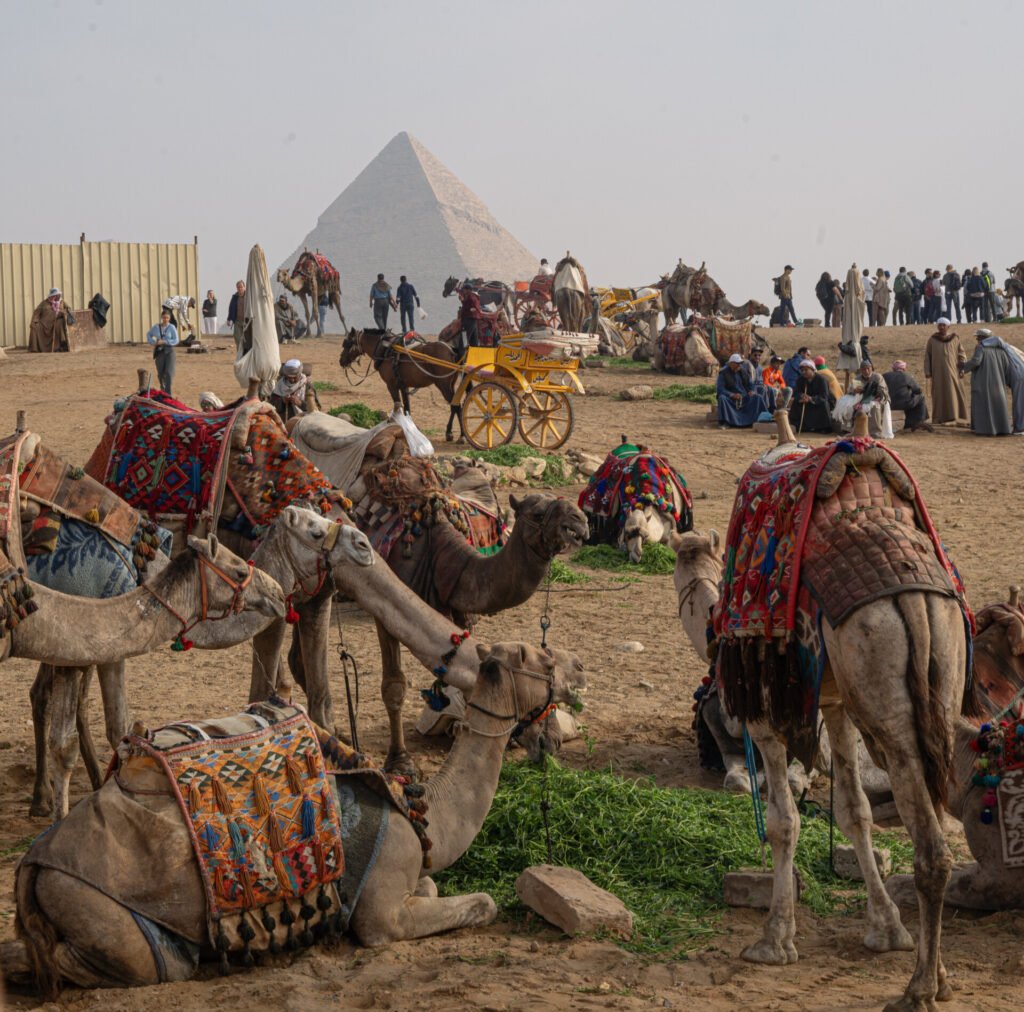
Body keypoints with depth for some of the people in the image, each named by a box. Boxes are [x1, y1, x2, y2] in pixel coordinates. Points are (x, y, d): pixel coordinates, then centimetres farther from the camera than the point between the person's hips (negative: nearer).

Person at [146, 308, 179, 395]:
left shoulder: (172, 327, -7)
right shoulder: (156, 327, 3)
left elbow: (176, 340, -7)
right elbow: (148, 334, 20)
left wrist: (165, 341, -17)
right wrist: (153, 342, 4)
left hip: (169, 350, -3)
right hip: (159, 351, 3)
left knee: (169, 372, -10)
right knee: (160, 372, 11)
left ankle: (168, 393, -4)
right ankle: (162, 387, 41)